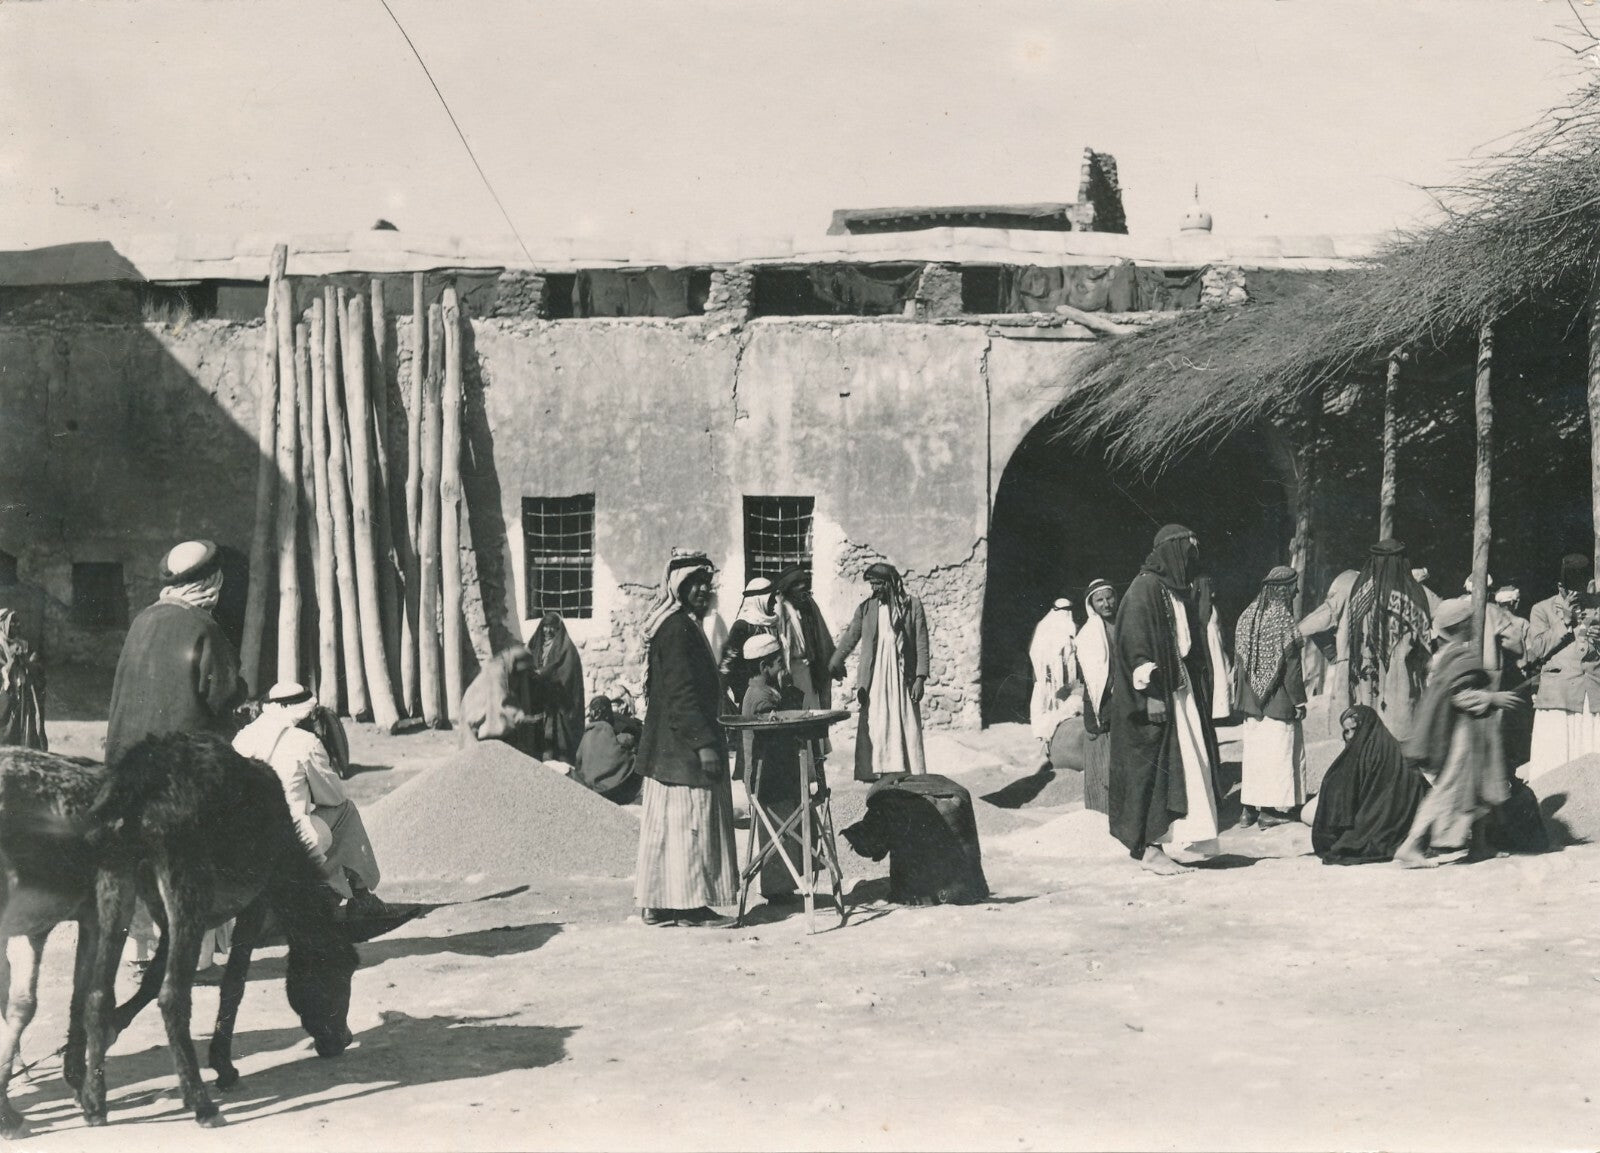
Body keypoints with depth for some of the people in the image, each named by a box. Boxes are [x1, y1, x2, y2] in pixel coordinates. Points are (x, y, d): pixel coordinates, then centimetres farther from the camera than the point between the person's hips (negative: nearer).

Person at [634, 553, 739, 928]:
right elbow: (681, 693, -21)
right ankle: (688, 906, -1)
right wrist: (704, 743, -23)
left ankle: (656, 904, 15)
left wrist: (708, 736, 22)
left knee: (667, 825, 11)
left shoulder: (682, 625, 17)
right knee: (689, 823, -5)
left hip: (667, 748, 10)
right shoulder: (677, 629, -15)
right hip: (684, 747, -10)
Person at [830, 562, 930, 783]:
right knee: (874, 729, -1)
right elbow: (850, 638, 9)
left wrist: (920, 678, -8)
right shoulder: (865, 608, 7)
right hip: (874, 681, 2)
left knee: (906, 729, -1)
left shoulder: (912, 605, 0)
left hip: (903, 679, -2)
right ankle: (875, 774, 2)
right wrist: (834, 664, -4)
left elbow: (921, 644, -1)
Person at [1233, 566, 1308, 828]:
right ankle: (1272, 809, 5)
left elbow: (1239, 657, 8)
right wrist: (1299, 700, -9)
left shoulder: (1247, 616, 3)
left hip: (1252, 699, 6)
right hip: (1278, 699, -6)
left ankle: (1249, 807, 14)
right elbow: (1291, 665, -15)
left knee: (1254, 750, 12)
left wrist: (1245, 694, 15)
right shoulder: (1283, 620, -16)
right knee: (1278, 750, 3)